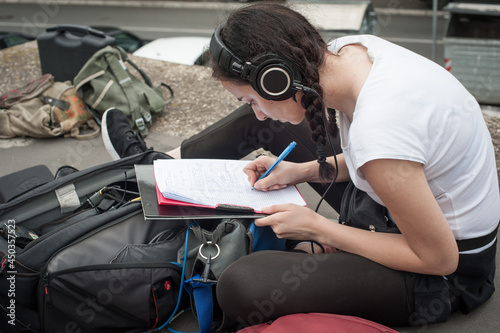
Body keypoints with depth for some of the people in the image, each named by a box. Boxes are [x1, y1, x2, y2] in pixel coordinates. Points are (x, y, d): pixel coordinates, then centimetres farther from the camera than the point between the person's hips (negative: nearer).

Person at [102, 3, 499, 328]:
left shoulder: (376, 133, -38)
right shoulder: (346, 50, -12)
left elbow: (438, 259, -25)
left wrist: (317, 228, -19)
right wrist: (305, 171, -4)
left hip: (450, 274, -8)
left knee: (240, 287, -26)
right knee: (266, 123, 12)